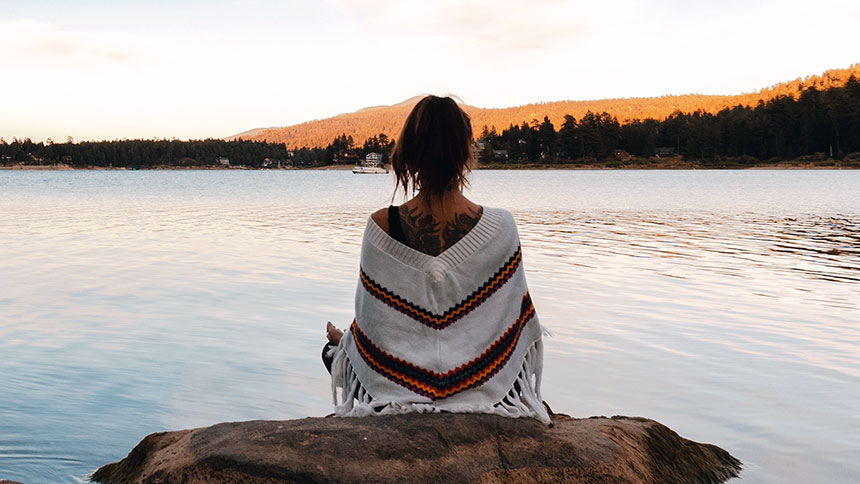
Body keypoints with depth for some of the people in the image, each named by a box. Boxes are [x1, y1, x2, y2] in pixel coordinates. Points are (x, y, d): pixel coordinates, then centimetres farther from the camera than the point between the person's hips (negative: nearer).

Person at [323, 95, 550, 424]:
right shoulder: (500, 227, -16)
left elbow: (369, 323, -6)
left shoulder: (382, 225, -18)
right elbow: (519, 320, -3)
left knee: (334, 348, 35)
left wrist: (342, 340, 17)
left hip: (393, 392, 0)